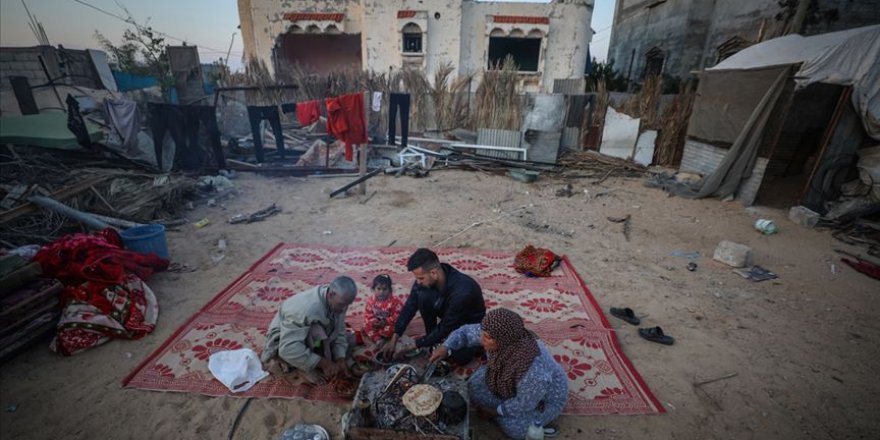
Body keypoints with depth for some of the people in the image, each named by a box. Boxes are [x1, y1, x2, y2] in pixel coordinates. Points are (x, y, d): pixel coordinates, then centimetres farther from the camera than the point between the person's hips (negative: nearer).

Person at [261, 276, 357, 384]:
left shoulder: (338, 302, -17)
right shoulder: (306, 308, -40)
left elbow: (339, 332, -6)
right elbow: (288, 348, -43)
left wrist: (340, 359, -20)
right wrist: (324, 363, -39)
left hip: (309, 340, 8)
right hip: (283, 342, -8)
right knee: (316, 331, -37)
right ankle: (303, 367, -8)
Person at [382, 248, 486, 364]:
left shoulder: (462, 291, -40)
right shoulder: (425, 279, -23)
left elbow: (445, 329, -31)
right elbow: (410, 307, -15)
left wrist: (414, 345, -24)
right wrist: (394, 339, -20)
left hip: (471, 322, -4)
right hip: (448, 314, 5)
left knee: (460, 358, -24)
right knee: (423, 296, -24)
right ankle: (433, 341, -3)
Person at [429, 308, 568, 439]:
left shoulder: (534, 370, -44)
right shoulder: (499, 336, -28)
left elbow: (525, 403, -27)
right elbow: (467, 331, -13)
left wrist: (497, 411, -13)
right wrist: (446, 347, -27)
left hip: (545, 397, -5)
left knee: (513, 428, -17)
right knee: (475, 387, -4)